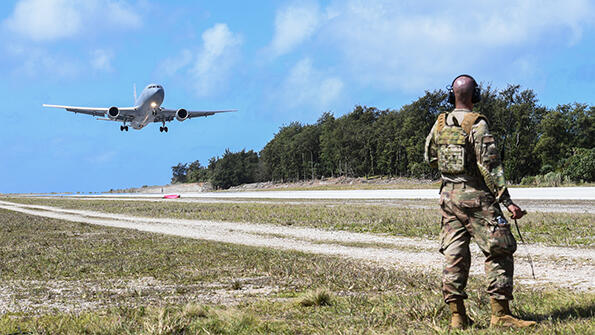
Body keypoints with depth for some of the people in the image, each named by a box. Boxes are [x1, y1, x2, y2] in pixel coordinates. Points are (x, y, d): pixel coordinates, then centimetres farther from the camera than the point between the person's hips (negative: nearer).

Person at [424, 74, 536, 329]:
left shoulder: (440, 124, 6)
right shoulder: (477, 125, -13)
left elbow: (430, 157, 18)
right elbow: (490, 166, -17)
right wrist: (507, 202, -17)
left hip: (449, 195, 7)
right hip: (476, 197, -6)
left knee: (454, 256, 7)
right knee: (499, 253, -1)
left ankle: (457, 316, 8)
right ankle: (500, 314, -3)